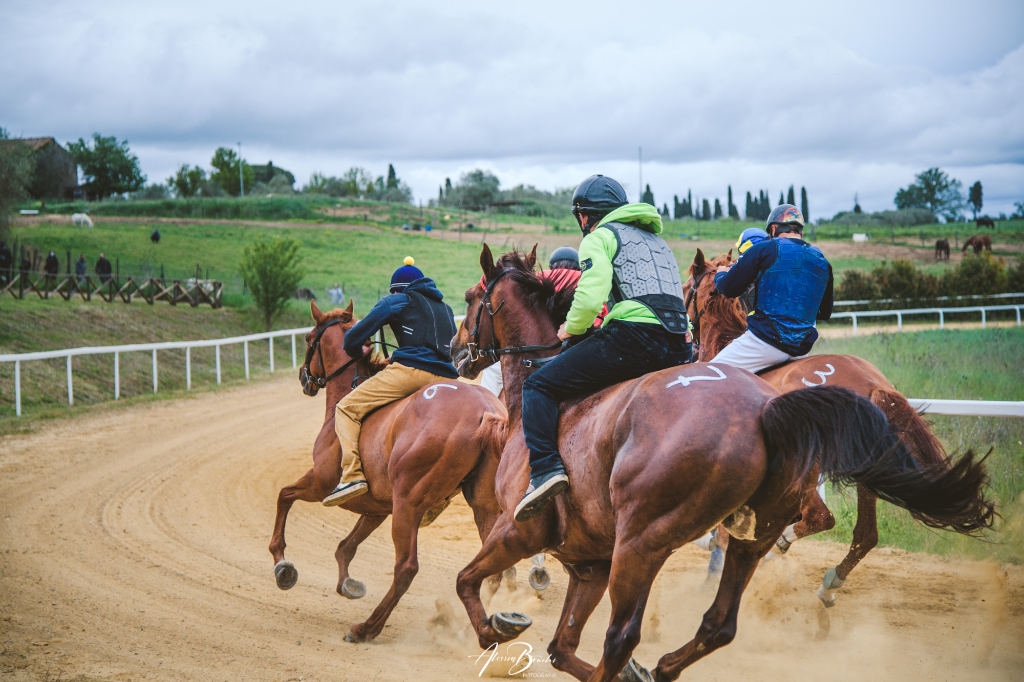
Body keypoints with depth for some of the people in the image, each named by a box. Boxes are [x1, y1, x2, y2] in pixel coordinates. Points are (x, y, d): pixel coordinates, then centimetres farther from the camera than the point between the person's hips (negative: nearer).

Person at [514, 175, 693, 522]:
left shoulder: (599, 237, 6)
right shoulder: (656, 239, 32)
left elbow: (590, 298, -10)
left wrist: (571, 328, 9)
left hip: (634, 336, -8)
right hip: (678, 350, 8)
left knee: (539, 385, 1)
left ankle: (546, 468, -17)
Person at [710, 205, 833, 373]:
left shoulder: (765, 249, -1)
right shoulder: (822, 261, 15)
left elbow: (730, 289, 1)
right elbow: (825, 313, 22)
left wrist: (720, 274, 23)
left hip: (766, 340, -6)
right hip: (801, 350, 6)